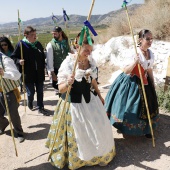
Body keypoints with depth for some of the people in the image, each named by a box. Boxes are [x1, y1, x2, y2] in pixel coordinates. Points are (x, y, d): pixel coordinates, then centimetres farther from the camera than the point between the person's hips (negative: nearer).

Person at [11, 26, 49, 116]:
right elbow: (13, 57, -6)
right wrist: (19, 61, -25)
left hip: (39, 73, 4)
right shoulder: (21, 45, -10)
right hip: (28, 74, -4)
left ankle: (40, 108, 25)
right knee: (31, 92, 5)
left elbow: (43, 57, 13)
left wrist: (43, 68, 12)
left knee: (40, 91, 10)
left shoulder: (38, 44, 3)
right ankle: (30, 102, 39)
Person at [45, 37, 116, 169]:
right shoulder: (68, 63, -19)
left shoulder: (91, 61, -2)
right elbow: (61, 89, -18)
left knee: (100, 127, 14)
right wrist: (67, 83, -40)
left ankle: (98, 153, 42)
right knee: (78, 134, 7)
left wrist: (99, 95, 23)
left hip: (89, 99, 6)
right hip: (73, 103, -6)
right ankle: (76, 158, 37)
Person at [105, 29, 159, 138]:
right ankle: (124, 127, 30)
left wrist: (153, 85, 15)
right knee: (128, 106, 7)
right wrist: (134, 62, -39)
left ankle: (145, 129, 37)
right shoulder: (135, 53, -21)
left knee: (145, 106, 16)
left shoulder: (150, 53, 0)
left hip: (144, 83, 7)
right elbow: (126, 71, -22)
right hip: (130, 82, -7)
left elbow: (149, 70, 11)